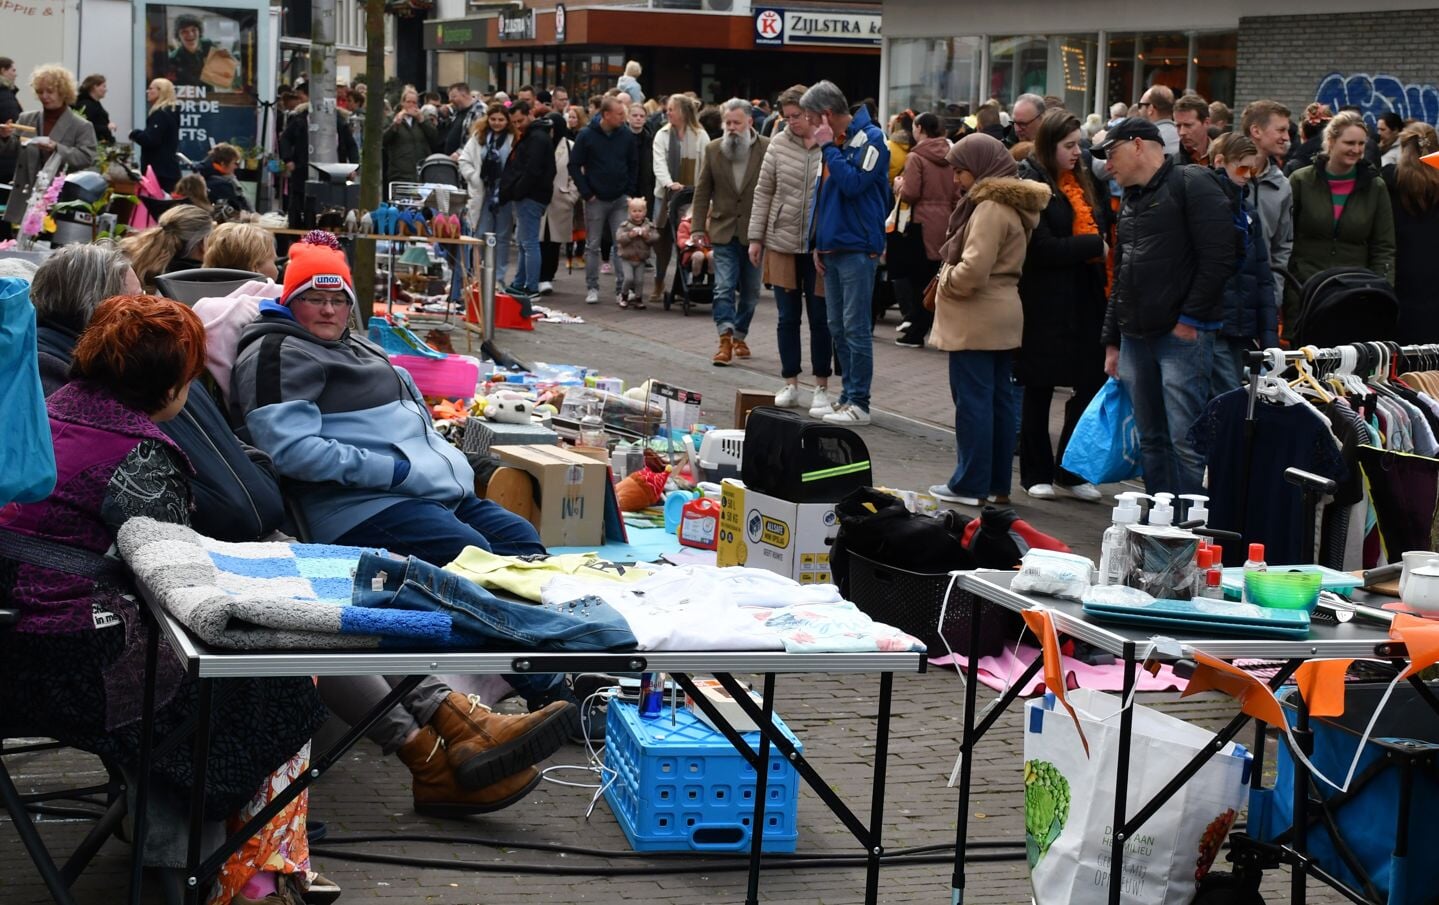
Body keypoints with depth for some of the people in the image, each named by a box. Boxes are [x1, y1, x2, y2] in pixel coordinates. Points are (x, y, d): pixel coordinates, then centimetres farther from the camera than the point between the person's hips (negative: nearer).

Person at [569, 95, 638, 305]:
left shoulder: (626, 135, 0)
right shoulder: (587, 135, -8)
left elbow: (634, 165, 10)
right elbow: (575, 165, -5)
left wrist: (630, 192, 3)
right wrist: (587, 193, -8)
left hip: (620, 200, 2)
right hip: (595, 200, -2)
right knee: (593, 246, 5)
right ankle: (592, 288, 12)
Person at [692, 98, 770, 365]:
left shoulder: (768, 149, -6)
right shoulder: (713, 149, 2)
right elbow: (702, 191, 6)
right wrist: (699, 228, 1)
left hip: (755, 232, -1)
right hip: (724, 230, 1)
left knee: (750, 290, 10)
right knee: (724, 287, -10)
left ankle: (740, 336, 24)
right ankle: (725, 340, -14)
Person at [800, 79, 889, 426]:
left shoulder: (869, 138, -10)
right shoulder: (836, 140, 14)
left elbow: (852, 182, -23)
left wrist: (829, 147, -16)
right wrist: (819, 244, 16)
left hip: (858, 248, -9)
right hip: (832, 248, 9)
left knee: (855, 328, -7)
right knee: (837, 328, 12)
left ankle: (859, 403, -3)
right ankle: (849, 394, 20)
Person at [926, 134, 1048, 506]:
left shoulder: (990, 207, -17)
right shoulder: (1012, 205, 14)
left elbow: (973, 269, -24)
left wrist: (944, 285, -7)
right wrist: (950, 280, 10)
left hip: (976, 320, -10)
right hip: (1003, 314, 10)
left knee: (972, 399, -5)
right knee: (999, 399, 11)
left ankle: (970, 485, -1)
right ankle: (998, 484, 16)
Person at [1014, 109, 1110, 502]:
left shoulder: (1083, 181, 13)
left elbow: (1102, 225, 18)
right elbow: (1043, 248, -17)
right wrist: (1095, 245, -11)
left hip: (1085, 299, 6)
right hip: (1045, 303, -6)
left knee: (1090, 385, 4)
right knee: (1039, 391, 5)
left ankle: (1071, 472, 15)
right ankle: (1036, 474, 15)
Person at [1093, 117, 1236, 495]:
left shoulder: (1191, 185, -6)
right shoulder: (1132, 198, 21)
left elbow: (1219, 257, -14)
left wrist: (1190, 318, -14)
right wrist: (1112, 340, 22)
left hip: (1182, 336, -8)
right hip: (1136, 336, 9)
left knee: (1186, 442, -10)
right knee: (1151, 441, 11)